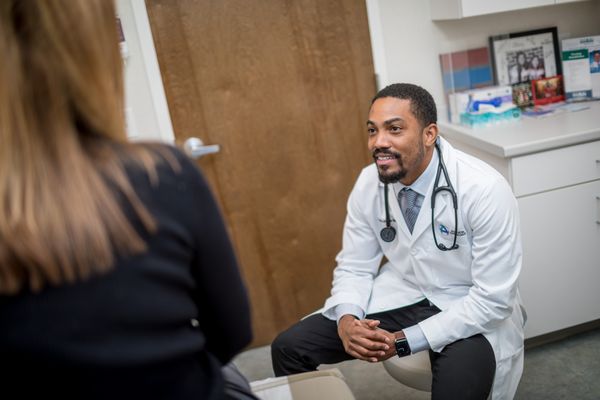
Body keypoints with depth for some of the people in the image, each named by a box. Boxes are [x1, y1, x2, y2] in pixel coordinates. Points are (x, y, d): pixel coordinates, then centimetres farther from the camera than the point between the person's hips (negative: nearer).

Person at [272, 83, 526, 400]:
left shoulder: (485, 190, -23)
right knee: (289, 347, -7)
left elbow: (493, 298, -20)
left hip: (473, 310, -4)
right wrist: (346, 320, -20)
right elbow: (354, 267, 2)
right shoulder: (369, 183, -8)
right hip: (402, 296, 4)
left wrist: (405, 340, -24)